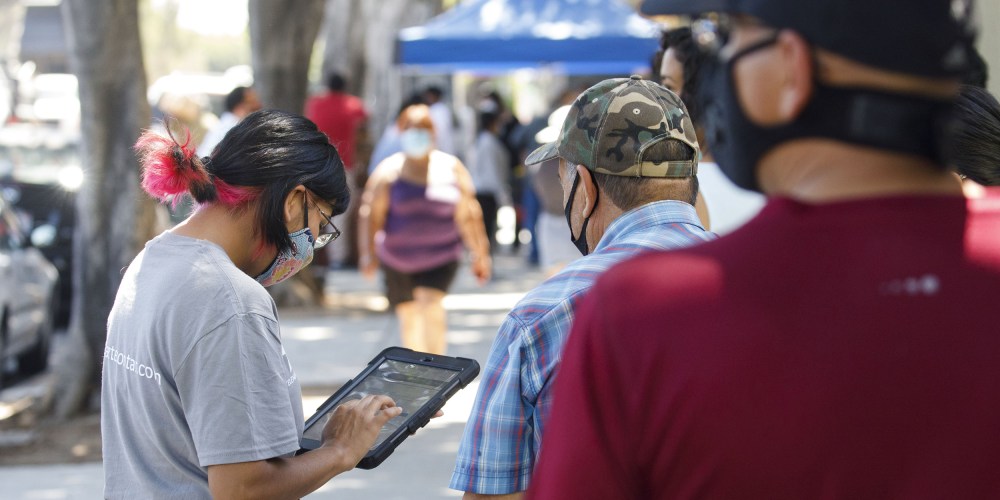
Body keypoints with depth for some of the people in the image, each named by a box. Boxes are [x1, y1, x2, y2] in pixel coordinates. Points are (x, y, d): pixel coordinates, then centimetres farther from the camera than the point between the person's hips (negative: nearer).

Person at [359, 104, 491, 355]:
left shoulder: (451, 168, 2)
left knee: (431, 302, -22)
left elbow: (468, 214, 4)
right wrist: (368, 254, -6)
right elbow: (371, 214, -1)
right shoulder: (389, 171, -1)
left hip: (441, 256, -1)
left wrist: (479, 254, 4)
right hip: (398, 258, 2)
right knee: (408, 313, 9)